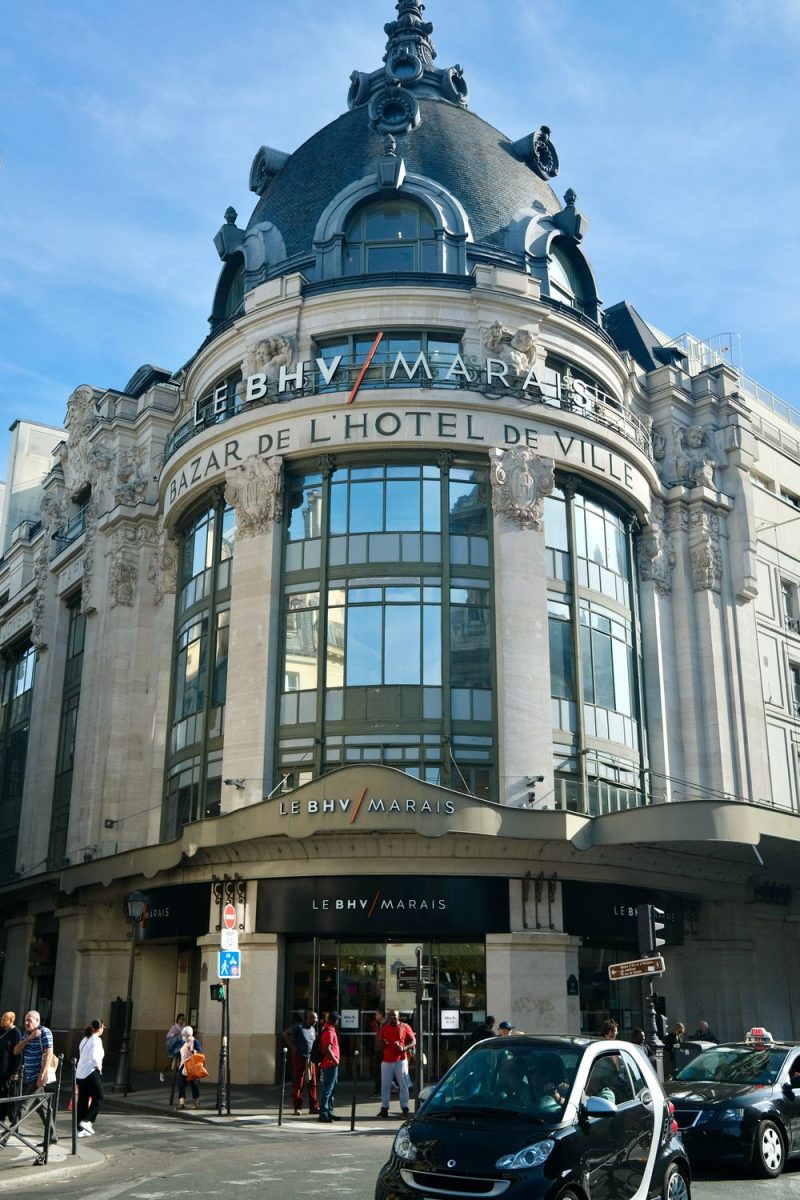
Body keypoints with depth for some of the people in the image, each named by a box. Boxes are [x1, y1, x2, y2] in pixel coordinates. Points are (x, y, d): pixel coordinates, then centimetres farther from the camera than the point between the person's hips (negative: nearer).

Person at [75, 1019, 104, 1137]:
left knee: (82, 1101, 10)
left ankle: (80, 1129, 11)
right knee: (98, 1098, 5)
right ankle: (87, 1121, -7)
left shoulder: (85, 1040, 16)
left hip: (80, 1074, 8)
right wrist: (99, 1067, -6)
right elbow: (94, 1057, -21)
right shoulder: (96, 1040, -10)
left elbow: (82, 1056, 13)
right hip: (91, 1073, -8)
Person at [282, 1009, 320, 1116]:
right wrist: (292, 1047, -12)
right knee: (298, 1083, 0)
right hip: (299, 1058, -6)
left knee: (312, 1083, 6)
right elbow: (285, 1033, -10)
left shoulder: (313, 1029, 12)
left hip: (310, 1059, 6)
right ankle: (298, 1108, 7)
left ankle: (313, 1106, 13)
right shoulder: (299, 1027, -8)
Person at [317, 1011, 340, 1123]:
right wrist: (335, 1061, -20)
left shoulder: (327, 1029, 13)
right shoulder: (330, 1032, -17)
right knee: (327, 1090, -7)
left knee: (332, 1090, 16)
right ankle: (323, 1114, -5)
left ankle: (329, 1112, 22)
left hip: (331, 1065, 10)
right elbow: (328, 1049, -25)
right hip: (330, 1065, -10)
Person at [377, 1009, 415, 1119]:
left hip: (401, 1061, -3)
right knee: (385, 1085, 2)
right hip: (387, 1061, 3)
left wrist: (403, 1048, -16)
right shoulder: (384, 1028, 10)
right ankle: (384, 1108, 8)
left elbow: (413, 1042, -1)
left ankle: (405, 1108, 7)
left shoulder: (405, 1027, -1)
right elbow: (379, 1042, 18)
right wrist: (382, 1044, -6)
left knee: (403, 1085, 0)